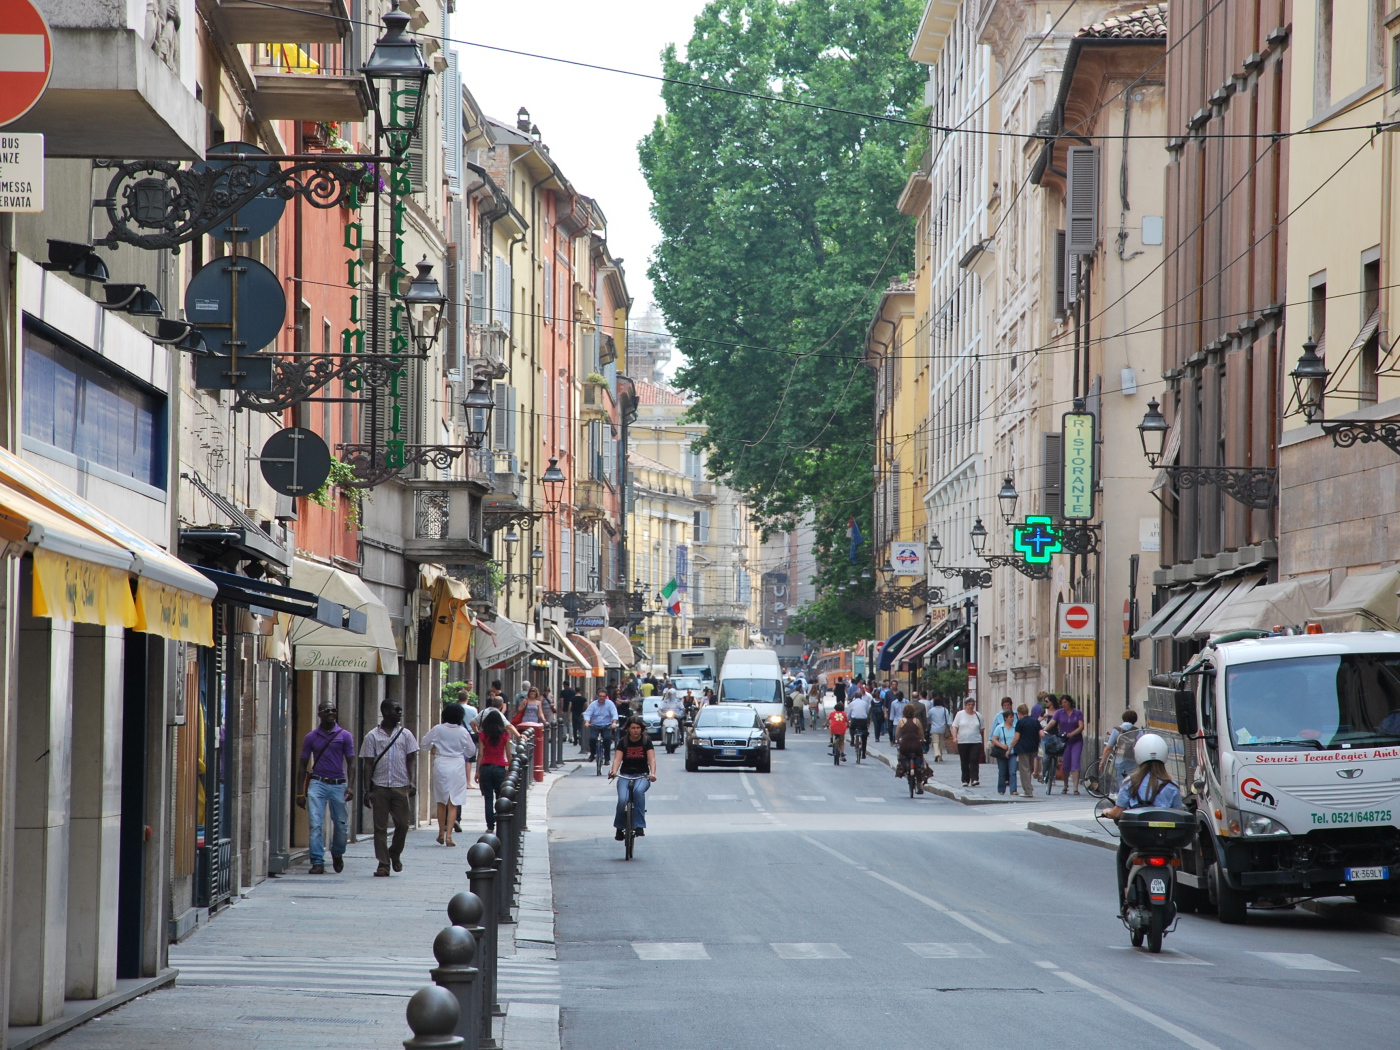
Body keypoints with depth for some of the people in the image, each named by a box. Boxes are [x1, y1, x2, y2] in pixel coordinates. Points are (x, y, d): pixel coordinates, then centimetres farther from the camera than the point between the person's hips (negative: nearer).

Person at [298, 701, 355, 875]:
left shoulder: (344, 736, 5)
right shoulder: (311, 737, 7)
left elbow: (350, 763, 4)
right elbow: (303, 765, 11)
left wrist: (350, 786, -10)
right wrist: (301, 792, 5)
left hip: (339, 785, 0)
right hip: (317, 784, 0)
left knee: (342, 825, 6)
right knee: (316, 824, -11)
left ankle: (337, 854, 33)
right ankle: (318, 862, -9)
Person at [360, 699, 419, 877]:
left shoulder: (405, 734, 9)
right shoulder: (372, 736, 5)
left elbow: (411, 760, 7)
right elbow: (368, 764, 4)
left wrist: (413, 783, -6)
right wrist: (367, 790, -3)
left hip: (401, 787, 1)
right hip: (380, 787, -1)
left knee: (403, 823, -1)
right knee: (380, 827, -1)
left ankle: (395, 854, 24)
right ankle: (383, 864, 3)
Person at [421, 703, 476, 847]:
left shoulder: (437, 730, -5)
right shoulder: (463, 732, -5)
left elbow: (423, 744, 5)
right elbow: (472, 751, 7)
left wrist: (432, 749, 25)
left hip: (440, 765, 1)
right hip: (457, 765, -1)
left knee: (441, 801, 16)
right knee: (453, 803, 1)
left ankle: (441, 833, 22)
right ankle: (449, 835, -8)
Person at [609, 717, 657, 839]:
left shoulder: (646, 741, 1)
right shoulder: (623, 742, 3)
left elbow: (651, 759, -11)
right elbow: (617, 758, -11)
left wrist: (652, 773, -30)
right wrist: (614, 771, -32)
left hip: (642, 775, -1)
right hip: (625, 775, 1)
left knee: (638, 791, -35)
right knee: (622, 799, -25)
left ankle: (639, 825, -31)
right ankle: (620, 828, 0)